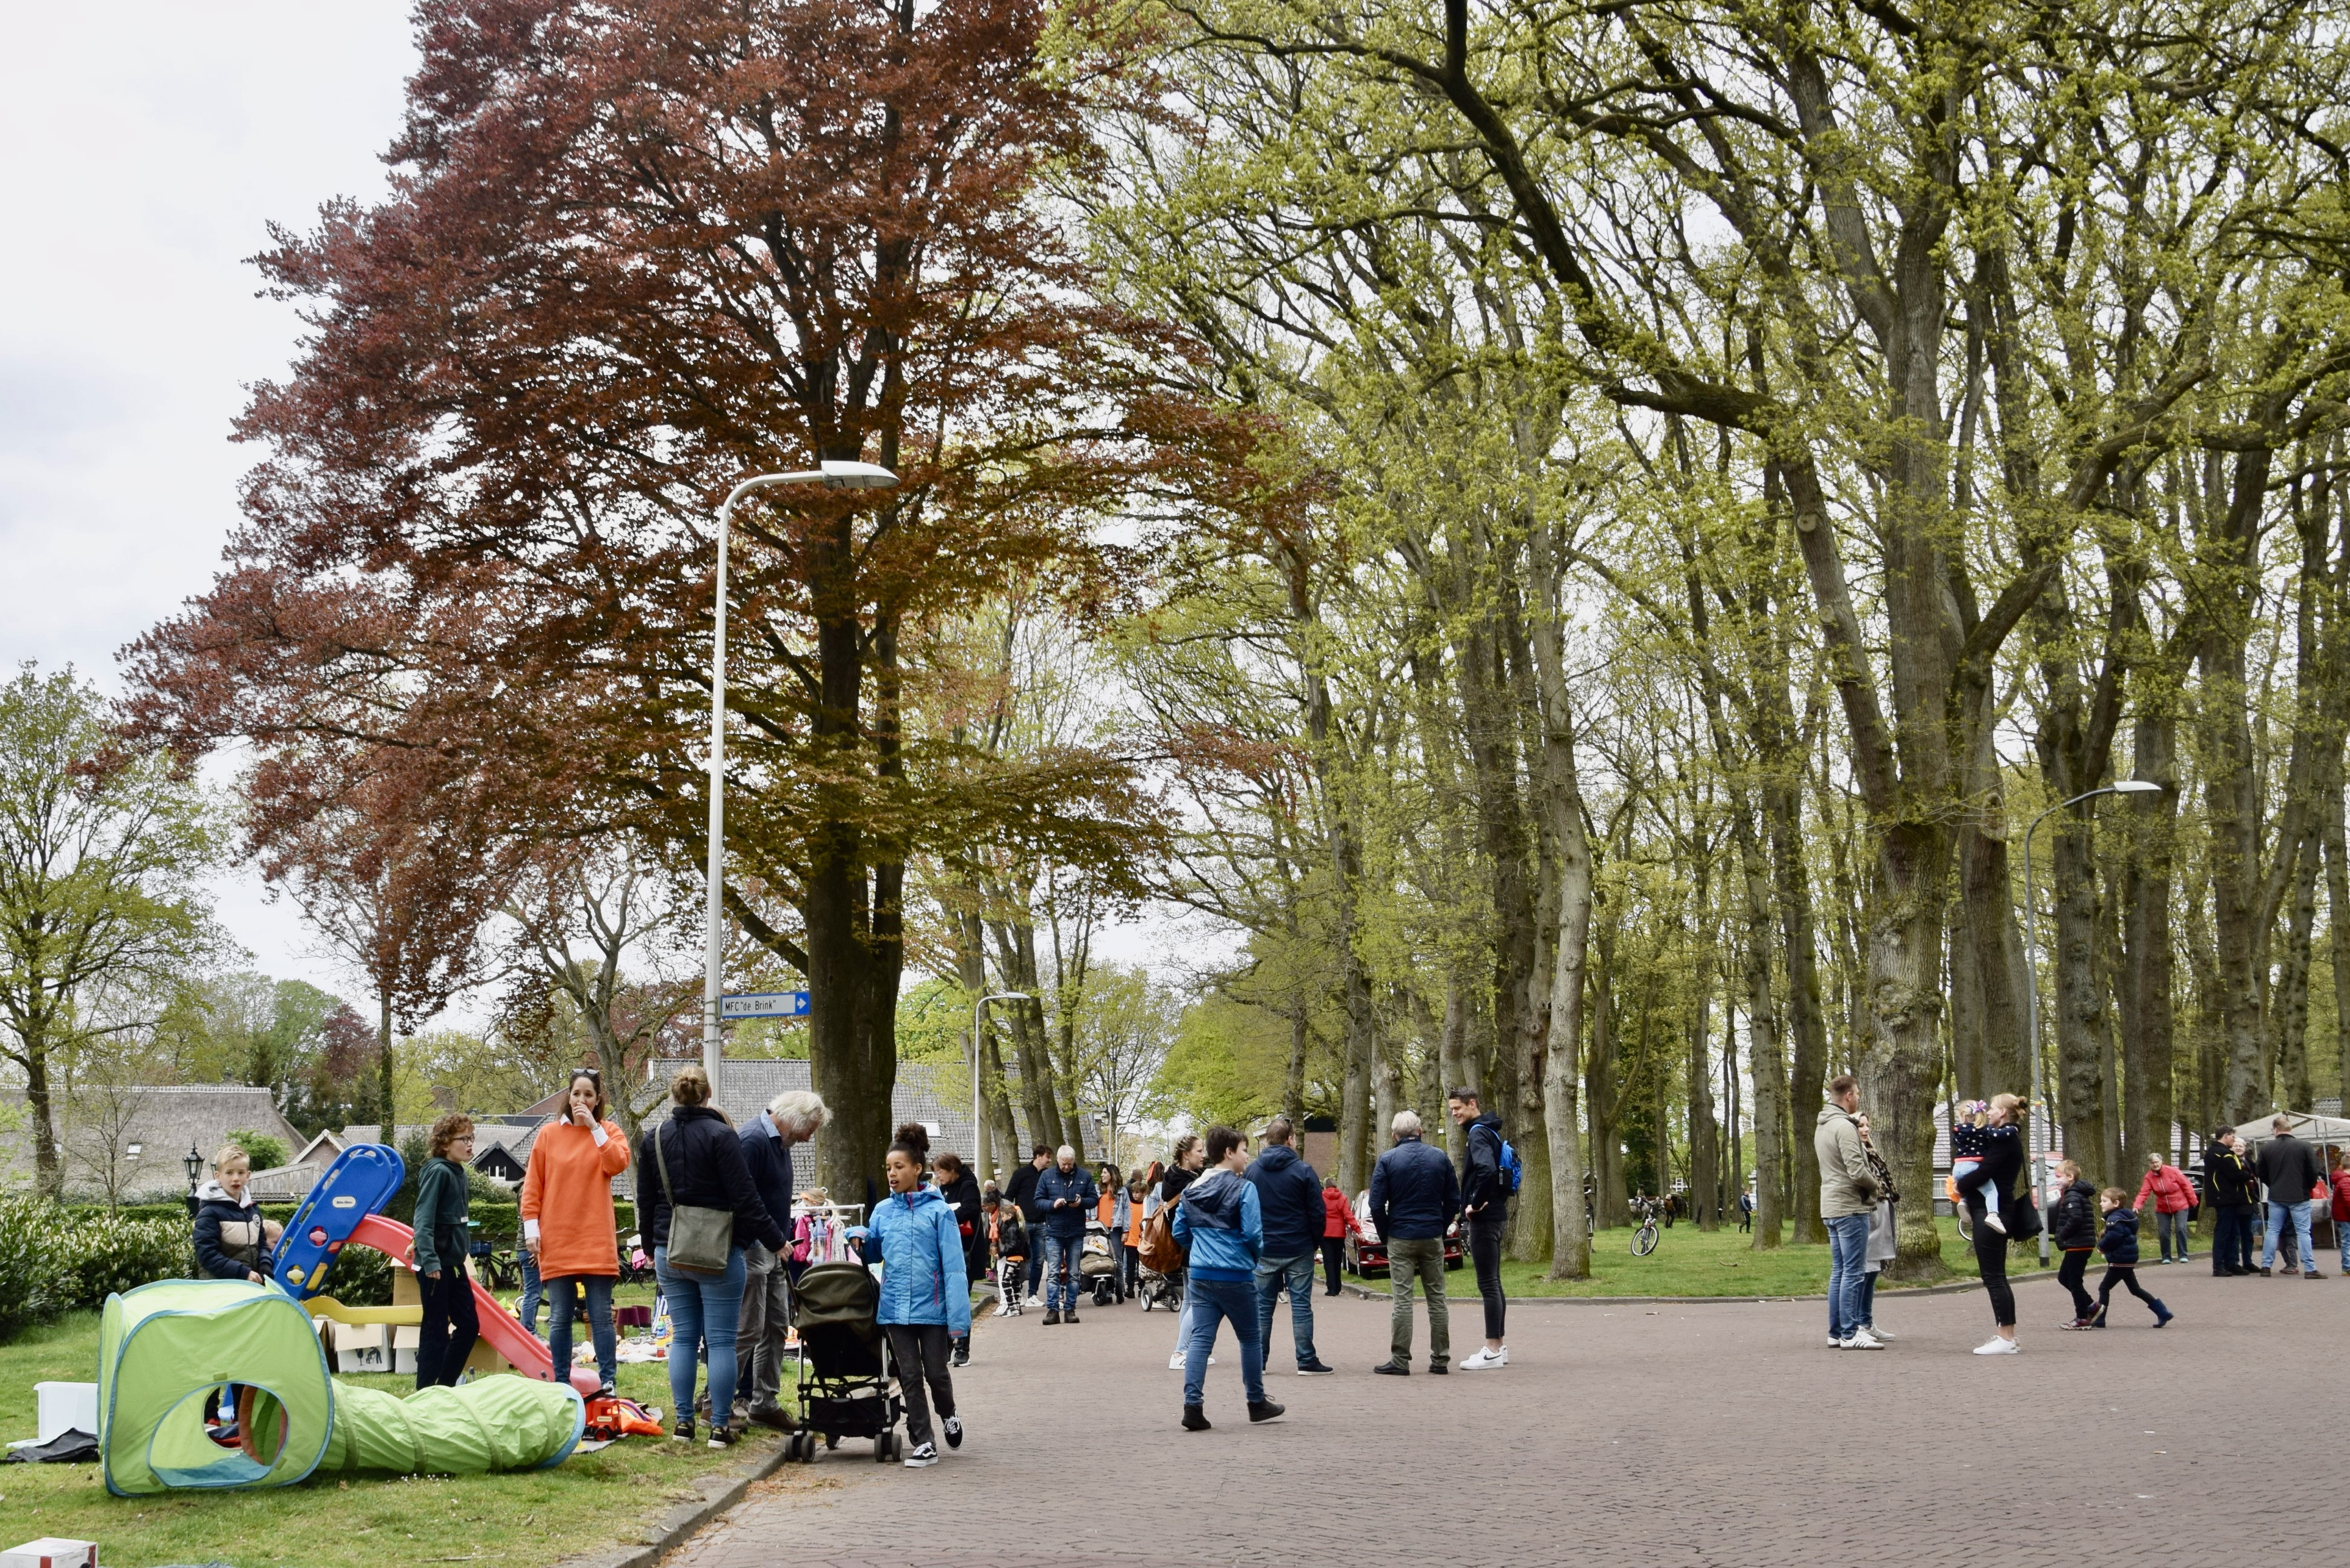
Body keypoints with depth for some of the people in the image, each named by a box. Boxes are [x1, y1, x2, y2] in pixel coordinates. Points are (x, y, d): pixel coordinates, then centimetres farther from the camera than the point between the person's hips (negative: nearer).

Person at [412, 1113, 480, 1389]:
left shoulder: (458, 1172, 13)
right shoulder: (438, 1171, -14)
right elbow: (424, 1219, -22)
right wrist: (430, 1260, -29)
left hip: (454, 1263, 9)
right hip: (436, 1265, -9)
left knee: (469, 1325, 12)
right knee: (436, 1330, -4)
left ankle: (445, 1386, 21)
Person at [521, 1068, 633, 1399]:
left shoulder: (609, 1131, 7)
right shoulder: (549, 1134, 7)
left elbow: (618, 1164, -13)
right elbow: (532, 1185, 7)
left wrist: (594, 1127, -13)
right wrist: (531, 1228, -1)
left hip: (596, 1241, -1)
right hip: (556, 1241, 1)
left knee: (601, 1316, 0)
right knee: (560, 1318, 5)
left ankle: (607, 1384, 4)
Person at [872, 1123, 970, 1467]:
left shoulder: (938, 1210, -5)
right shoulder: (883, 1211, 8)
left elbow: (953, 1266, -8)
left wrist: (958, 1317, -14)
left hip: (931, 1306, -3)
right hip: (895, 1307, 3)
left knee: (936, 1372, 5)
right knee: (909, 1376, 4)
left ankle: (948, 1416, 36)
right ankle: (924, 1444, 11)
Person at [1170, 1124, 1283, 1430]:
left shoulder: (1192, 1190, 9)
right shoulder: (1244, 1189, -11)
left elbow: (1179, 1231, 11)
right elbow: (1253, 1233, -15)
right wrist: (1258, 1255, 6)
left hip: (1200, 1275, 5)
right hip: (1235, 1276, -5)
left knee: (1200, 1339, 2)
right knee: (1250, 1339, 11)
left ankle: (1193, 1405, -9)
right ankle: (1257, 1403, 22)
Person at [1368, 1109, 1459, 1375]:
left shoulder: (1387, 1160, -5)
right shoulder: (1440, 1158, 3)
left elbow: (1377, 1205, -7)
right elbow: (1454, 1201, 5)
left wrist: (1385, 1236, 5)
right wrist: (1441, 1229, 13)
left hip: (1400, 1239, -3)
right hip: (1433, 1238, 3)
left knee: (1401, 1299, -1)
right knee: (1437, 1298, 8)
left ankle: (1400, 1360, -2)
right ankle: (1440, 1360, 11)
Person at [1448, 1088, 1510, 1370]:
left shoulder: (1478, 1133, -14)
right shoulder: (1489, 1131, 16)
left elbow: (1487, 1170, -31)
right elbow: (1499, 1170, 24)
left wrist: (1475, 1204, -20)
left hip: (1483, 1218, -10)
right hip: (1496, 1215, 10)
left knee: (1488, 1284, -7)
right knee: (1493, 1283, 13)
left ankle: (1492, 1351, -6)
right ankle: (1497, 1346, 18)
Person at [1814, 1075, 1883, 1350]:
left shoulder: (1821, 1126, 15)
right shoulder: (1844, 1126, -16)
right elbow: (1857, 1171, -22)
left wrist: (1869, 1181, 13)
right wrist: (1875, 1184, -2)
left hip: (1831, 1206, 10)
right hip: (1850, 1206, -10)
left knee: (1839, 1271, 12)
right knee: (1853, 1272, -6)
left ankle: (1837, 1332, 15)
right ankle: (1850, 1334, -6)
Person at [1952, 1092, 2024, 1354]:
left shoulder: (2004, 1139, -14)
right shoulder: (2007, 1138, 19)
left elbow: (1985, 1171, -21)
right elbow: (1987, 1168, 22)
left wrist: (1960, 1185, -6)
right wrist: (1965, 1184, 6)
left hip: (1990, 1212, -11)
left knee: (1993, 1276, -9)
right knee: (1996, 1276, 13)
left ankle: (2004, 1338, -10)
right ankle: (2006, 1335, 16)